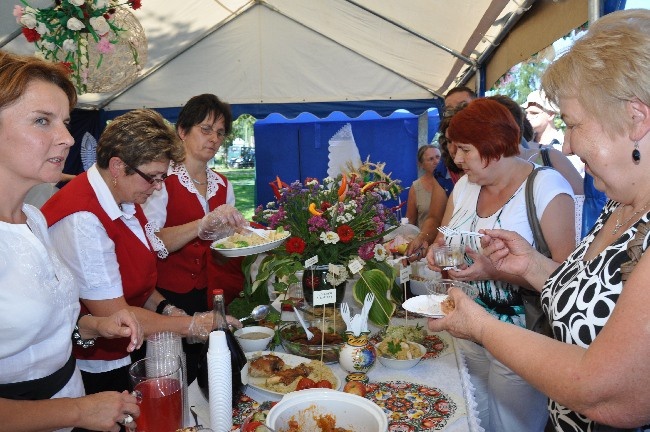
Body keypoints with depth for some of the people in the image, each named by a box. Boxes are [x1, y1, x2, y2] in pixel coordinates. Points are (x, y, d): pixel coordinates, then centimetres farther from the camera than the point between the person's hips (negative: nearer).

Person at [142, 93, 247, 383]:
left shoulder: (223, 185, 9)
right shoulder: (162, 180, -9)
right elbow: (151, 243, -22)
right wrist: (204, 223, -32)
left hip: (217, 301, 5)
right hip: (172, 300, -5)